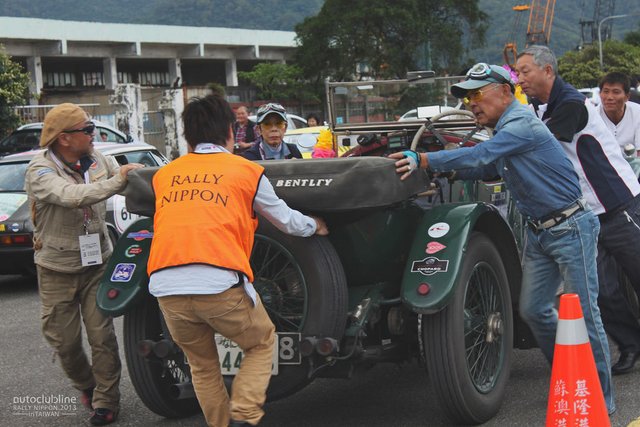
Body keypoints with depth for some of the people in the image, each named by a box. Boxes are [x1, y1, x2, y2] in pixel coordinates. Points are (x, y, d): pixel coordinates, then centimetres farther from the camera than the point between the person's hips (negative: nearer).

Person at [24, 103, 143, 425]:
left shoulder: (95, 159, -2)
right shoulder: (40, 171, -20)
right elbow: (73, 196, -38)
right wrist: (119, 181, -38)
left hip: (97, 263, 3)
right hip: (57, 270, -3)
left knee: (102, 335, -1)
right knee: (64, 341, 7)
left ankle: (105, 400, 11)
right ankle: (86, 385, 33)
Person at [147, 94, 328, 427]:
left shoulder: (163, 175, 19)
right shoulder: (247, 171, 12)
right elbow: (286, 220, 25)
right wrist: (315, 226, 46)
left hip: (166, 287, 3)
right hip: (221, 284, -3)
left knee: (201, 364, 23)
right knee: (262, 343, 21)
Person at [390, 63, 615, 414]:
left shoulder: (521, 124, -19)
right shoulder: (503, 131, 12)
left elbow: (478, 156, -29)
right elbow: (486, 170, 21)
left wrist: (422, 159, -32)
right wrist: (444, 169, 6)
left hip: (570, 227, -10)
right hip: (538, 232, 10)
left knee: (583, 312, -6)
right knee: (534, 309, 9)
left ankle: (602, 397, 3)